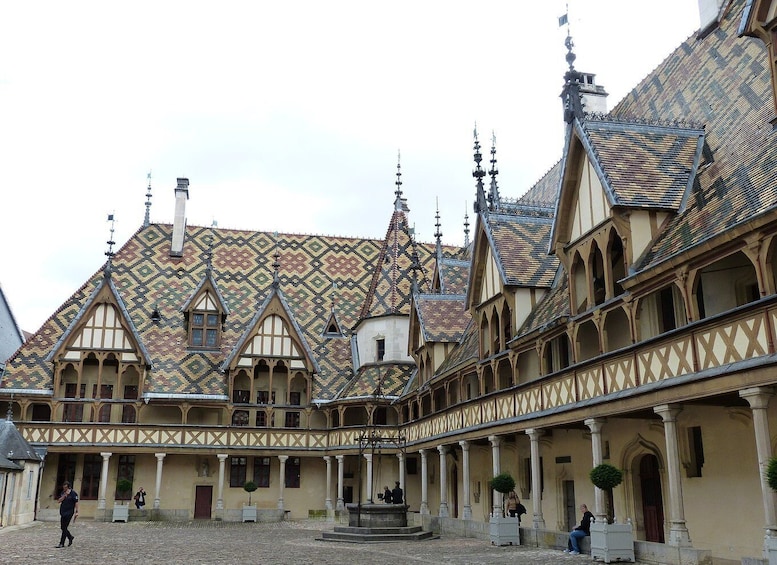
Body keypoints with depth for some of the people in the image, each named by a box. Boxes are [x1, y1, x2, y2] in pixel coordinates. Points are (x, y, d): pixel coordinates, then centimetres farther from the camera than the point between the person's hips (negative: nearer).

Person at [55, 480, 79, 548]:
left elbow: (76, 502, -10)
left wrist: (76, 512, -15)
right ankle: (70, 537, 32)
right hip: (63, 512, 6)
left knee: (64, 528, -8)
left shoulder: (73, 493, -9)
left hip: (69, 513, -6)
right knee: (62, 527, 10)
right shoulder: (63, 493, 8)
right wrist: (65, 495, -15)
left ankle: (62, 543, -3)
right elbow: (59, 501, -2)